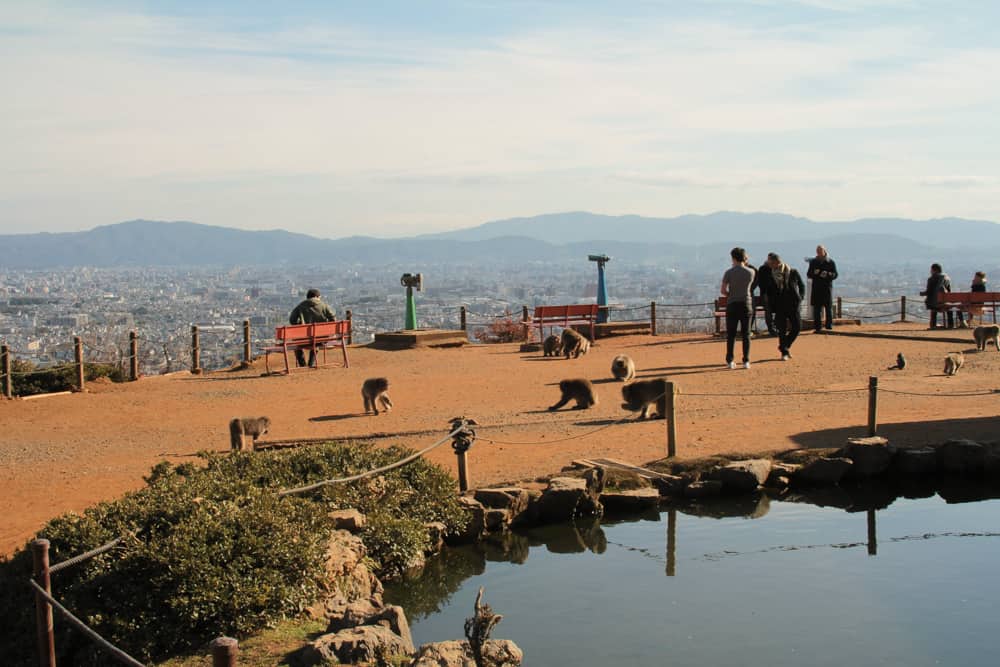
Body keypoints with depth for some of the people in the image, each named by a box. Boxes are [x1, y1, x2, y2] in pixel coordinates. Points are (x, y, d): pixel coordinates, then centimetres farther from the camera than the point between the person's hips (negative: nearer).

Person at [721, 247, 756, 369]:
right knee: (746, 334, 6)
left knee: (731, 334, 6)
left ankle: (730, 361, 5)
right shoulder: (751, 272, -2)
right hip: (746, 304, 2)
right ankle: (746, 361, 4)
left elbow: (723, 290, -10)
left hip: (732, 304, -1)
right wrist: (744, 265, 17)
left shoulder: (729, 272, -9)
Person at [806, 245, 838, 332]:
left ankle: (829, 325, 8)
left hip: (827, 288, -2)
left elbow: (835, 275, 1)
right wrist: (814, 273, -11)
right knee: (816, 308, 0)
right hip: (816, 288, 2)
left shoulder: (831, 262, 4)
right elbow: (808, 275, 11)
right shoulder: (813, 262, 11)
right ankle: (817, 327, 4)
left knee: (828, 308, 0)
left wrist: (828, 275, -19)